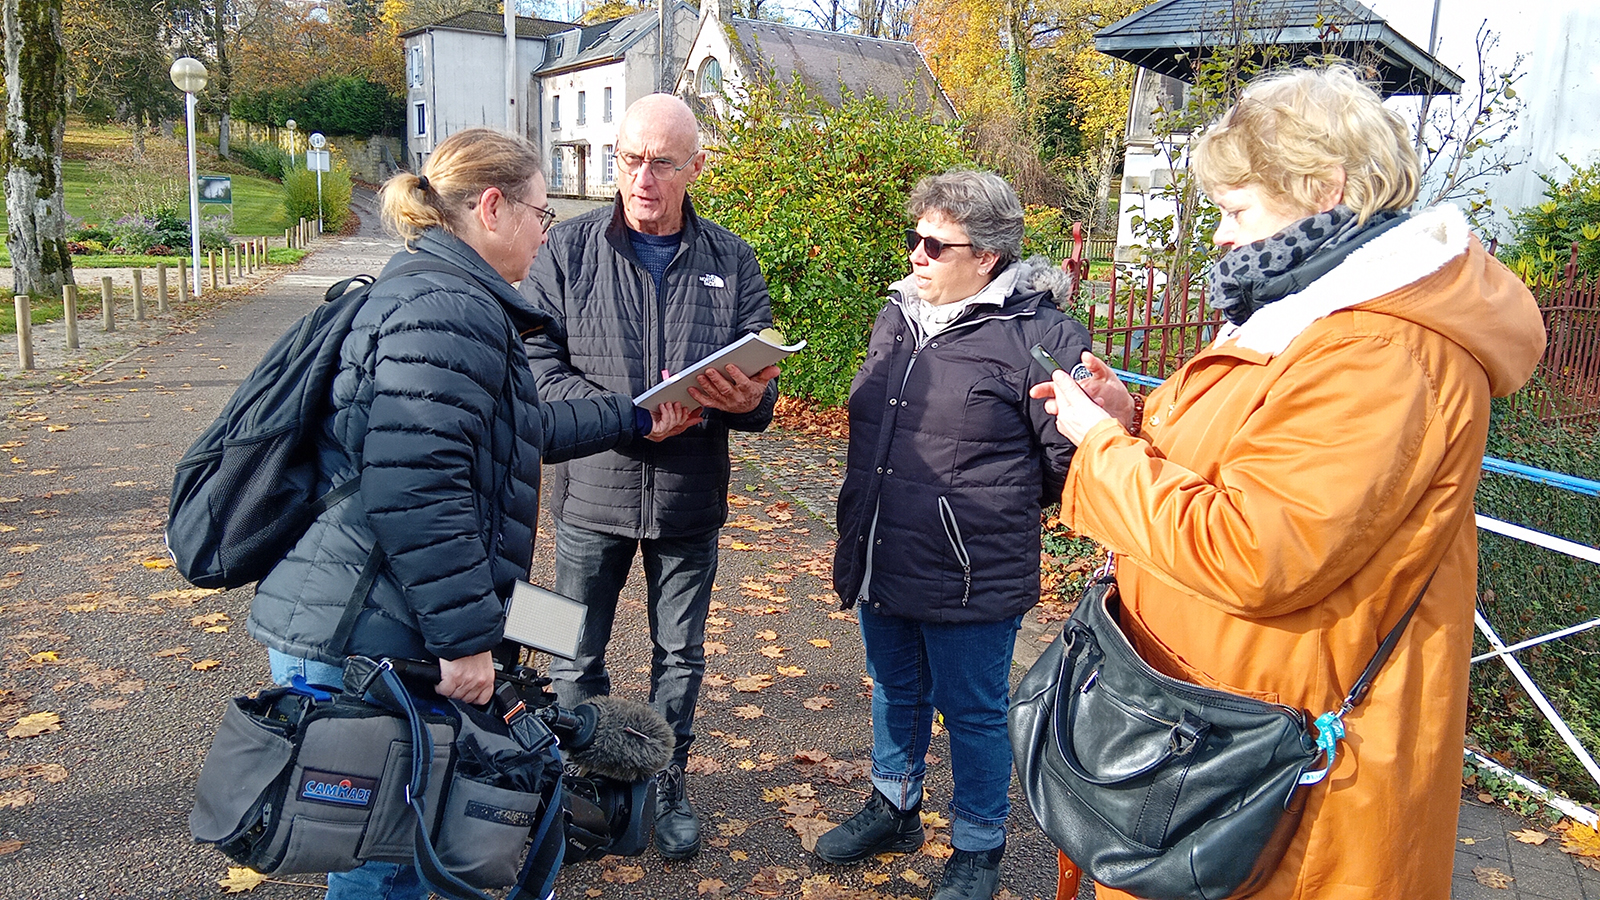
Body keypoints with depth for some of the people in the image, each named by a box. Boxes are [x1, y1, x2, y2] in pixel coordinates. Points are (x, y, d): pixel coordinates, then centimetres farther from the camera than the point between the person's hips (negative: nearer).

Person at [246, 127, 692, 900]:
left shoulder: (434, 291, 18)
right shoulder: (450, 306, -17)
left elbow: (516, 431, 28)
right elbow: (412, 486, -26)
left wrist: (632, 419, 30)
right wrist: (466, 638, -20)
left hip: (352, 635, 11)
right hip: (364, 643, -11)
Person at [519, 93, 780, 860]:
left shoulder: (732, 261, 0)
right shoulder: (569, 250, -5)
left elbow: (762, 374, 0)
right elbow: (536, 364, -9)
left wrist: (748, 399, -25)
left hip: (689, 499, 1)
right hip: (593, 490, -1)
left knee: (680, 654, 16)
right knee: (577, 656, 13)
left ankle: (668, 781, 38)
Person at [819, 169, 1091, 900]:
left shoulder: (1038, 335, -17)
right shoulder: (898, 314, 7)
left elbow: (1071, 457, -13)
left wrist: (993, 509, -1)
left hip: (971, 580, -7)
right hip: (881, 565, 7)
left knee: (972, 713, 12)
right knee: (895, 695, 24)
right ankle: (894, 809, 46)